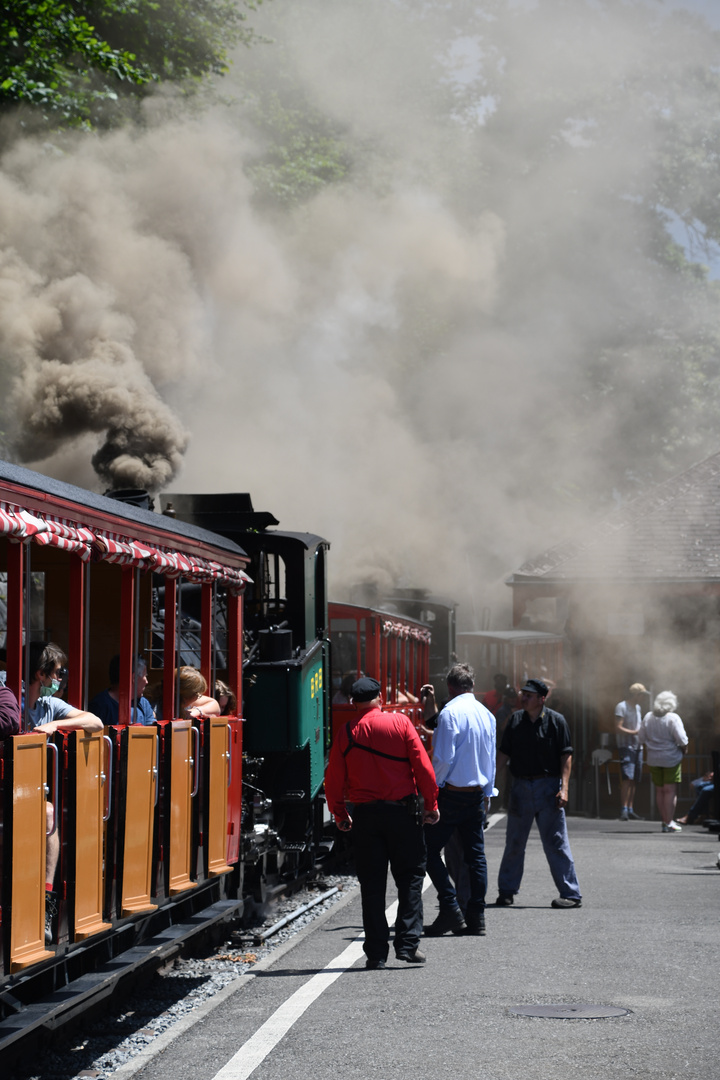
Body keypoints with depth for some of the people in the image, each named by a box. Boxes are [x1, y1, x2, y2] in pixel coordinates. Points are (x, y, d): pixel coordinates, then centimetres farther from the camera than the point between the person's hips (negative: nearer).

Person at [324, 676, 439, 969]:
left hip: (364, 814, 1)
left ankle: (376, 953, 5)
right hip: (402, 810, -1)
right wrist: (431, 804, 3)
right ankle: (407, 942, -2)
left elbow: (334, 780, 2)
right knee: (410, 876, 8)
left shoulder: (346, 733, 1)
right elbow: (422, 766, -5)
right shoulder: (399, 723, -3)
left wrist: (340, 815, 16)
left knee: (372, 883, 6)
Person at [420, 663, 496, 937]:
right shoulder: (487, 714, 10)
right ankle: (476, 917, 7)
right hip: (478, 793, 7)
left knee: (430, 849, 1)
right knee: (475, 854, 8)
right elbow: (491, 759, 15)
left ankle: (450, 910, -7)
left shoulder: (450, 712, -12)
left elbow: (443, 757, -16)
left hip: (452, 792, -7)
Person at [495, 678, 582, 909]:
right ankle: (506, 891, 22)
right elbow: (504, 753, 11)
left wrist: (564, 788, -13)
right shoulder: (515, 720, 7)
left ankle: (571, 894, 1)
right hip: (520, 786, 4)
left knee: (556, 842, -3)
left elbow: (566, 756, -5)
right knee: (514, 842, 10)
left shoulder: (556, 721, -3)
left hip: (548, 786, -4)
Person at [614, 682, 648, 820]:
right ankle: (624, 810, -18)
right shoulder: (621, 706, -5)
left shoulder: (638, 708, 20)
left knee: (634, 780, 6)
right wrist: (635, 732, -20)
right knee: (627, 778, -17)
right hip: (625, 746, -8)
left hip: (637, 746, 8)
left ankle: (630, 810, 10)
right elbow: (618, 728, -13)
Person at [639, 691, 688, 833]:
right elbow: (682, 740, -17)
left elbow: (642, 738, 8)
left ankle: (665, 821, 19)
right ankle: (669, 823, -4)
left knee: (659, 791, 13)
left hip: (654, 759, 5)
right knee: (670, 791, -2)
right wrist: (684, 750, 1)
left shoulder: (648, 717, 3)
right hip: (671, 758, -5)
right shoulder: (673, 718, -14)